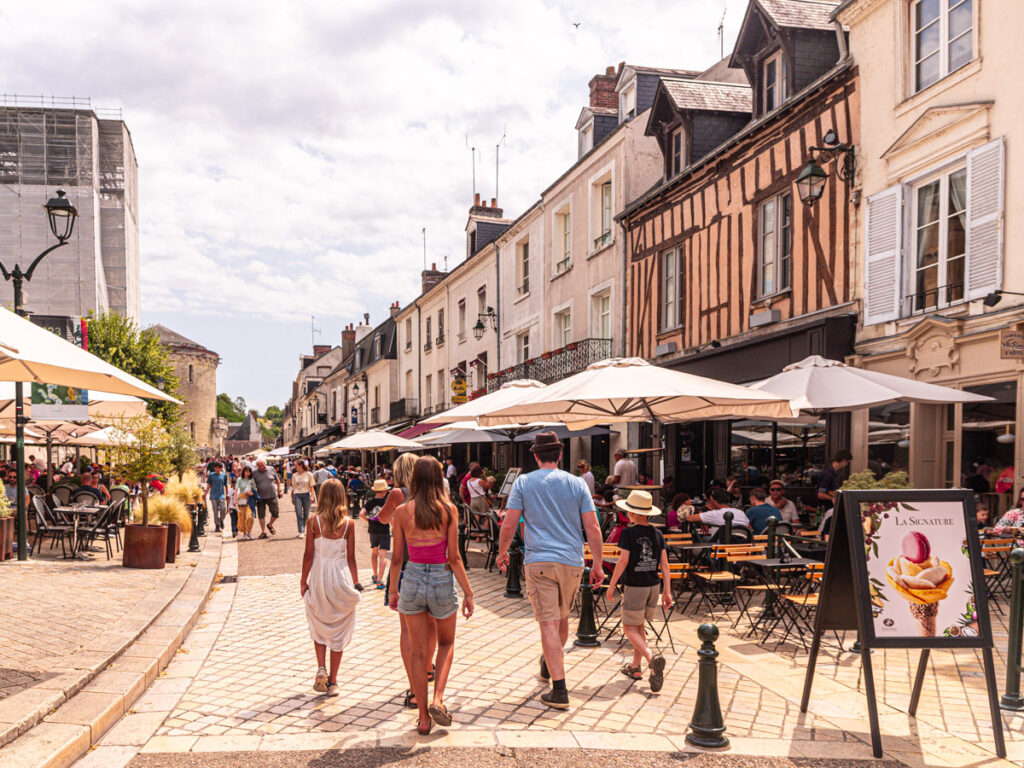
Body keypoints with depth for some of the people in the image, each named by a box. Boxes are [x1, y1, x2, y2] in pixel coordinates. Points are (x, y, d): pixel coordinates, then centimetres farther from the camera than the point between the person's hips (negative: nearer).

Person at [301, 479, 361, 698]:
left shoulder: (314, 522, -7)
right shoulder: (348, 523, -5)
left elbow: (308, 555, -5)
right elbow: (351, 557, -2)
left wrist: (303, 581, 6)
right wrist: (355, 582, 9)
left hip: (319, 576, 0)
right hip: (341, 577, 0)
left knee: (318, 628, 19)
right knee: (338, 630, 9)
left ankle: (321, 669, 1)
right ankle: (332, 682, 13)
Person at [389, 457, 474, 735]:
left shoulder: (402, 511, -4)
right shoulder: (448, 509, -8)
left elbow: (396, 558, 1)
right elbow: (454, 558, -8)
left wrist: (393, 591, 14)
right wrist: (468, 593, 0)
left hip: (412, 579, 1)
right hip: (442, 580, -1)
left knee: (418, 652, 11)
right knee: (446, 643, 22)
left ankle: (424, 717, 15)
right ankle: (437, 699, 4)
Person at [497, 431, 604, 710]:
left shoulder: (523, 482, 1)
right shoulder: (576, 483, 5)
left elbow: (509, 524, -2)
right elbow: (592, 528, 1)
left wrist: (502, 552, 15)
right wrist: (598, 565, 8)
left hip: (539, 561, -3)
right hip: (572, 562, 3)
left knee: (549, 623, -5)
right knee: (562, 618, 22)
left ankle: (559, 690, -11)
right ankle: (549, 665, 44)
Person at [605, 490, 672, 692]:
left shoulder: (629, 533, -10)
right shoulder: (657, 534, 5)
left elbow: (623, 561, -15)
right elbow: (664, 564, 4)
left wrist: (612, 584, -6)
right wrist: (667, 591, 7)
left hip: (635, 587, -6)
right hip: (654, 585, 6)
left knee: (630, 628, 1)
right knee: (639, 626, 18)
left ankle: (652, 658, -21)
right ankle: (635, 667, 23)